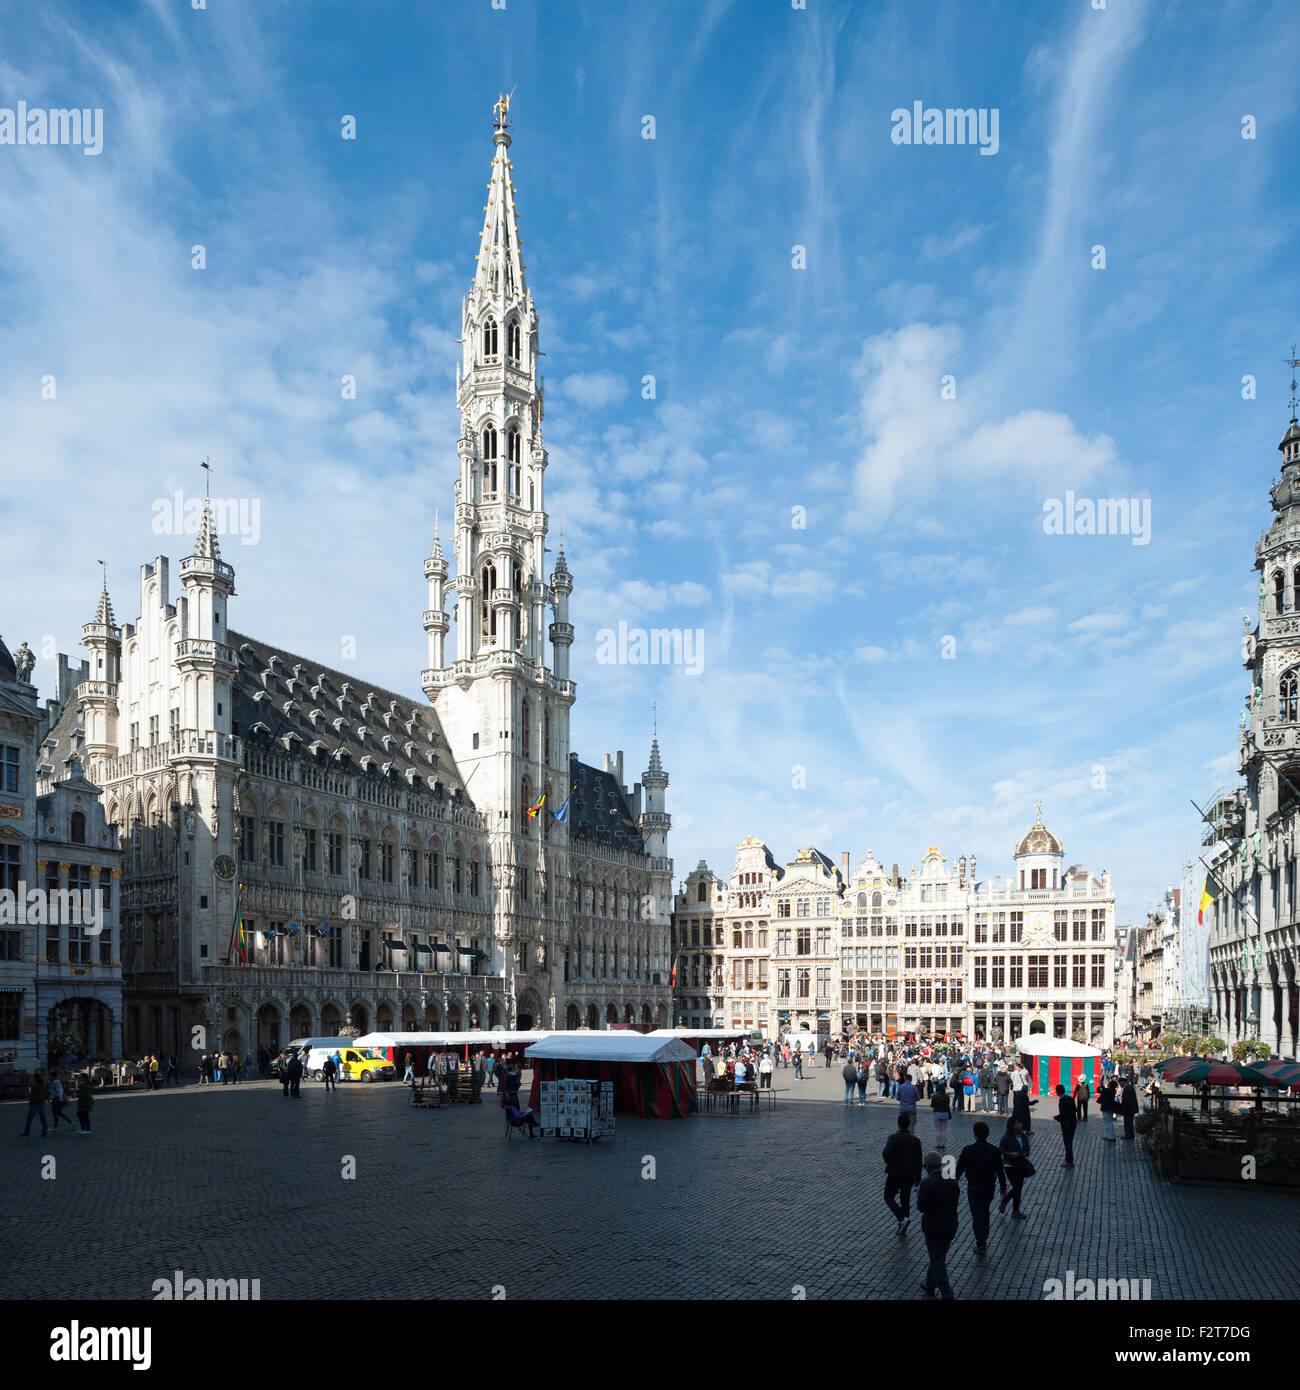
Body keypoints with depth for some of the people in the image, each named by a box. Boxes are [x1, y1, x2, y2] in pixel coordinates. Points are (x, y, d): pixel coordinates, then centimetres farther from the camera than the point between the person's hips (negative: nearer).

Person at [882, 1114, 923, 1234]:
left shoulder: (894, 1137, -13)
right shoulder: (915, 1140, 0)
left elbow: (885, 1153, -29)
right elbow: (918, 1161, 3)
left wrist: (889, 1163, -8)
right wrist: (918, 1178, 12)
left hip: (894, 1175, -4)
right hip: (909, 1176, 4)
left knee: (889, 1198, 10)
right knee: (905, 1200, 18)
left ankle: (903, 1219, -10)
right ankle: (902, 1228, 20)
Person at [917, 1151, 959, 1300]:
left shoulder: (926, 1183, -20)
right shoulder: (952, 1180, -4)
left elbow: (921, 1208, -16)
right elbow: (955, 1199, 5)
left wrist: (919, 1196, 4)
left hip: (933, 1228, -6)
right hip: (951, 1226, 6)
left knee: (938, 1261, 8)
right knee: (939, 1257, 23)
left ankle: (947, 1294, 9)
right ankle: (929, 1286, 39)